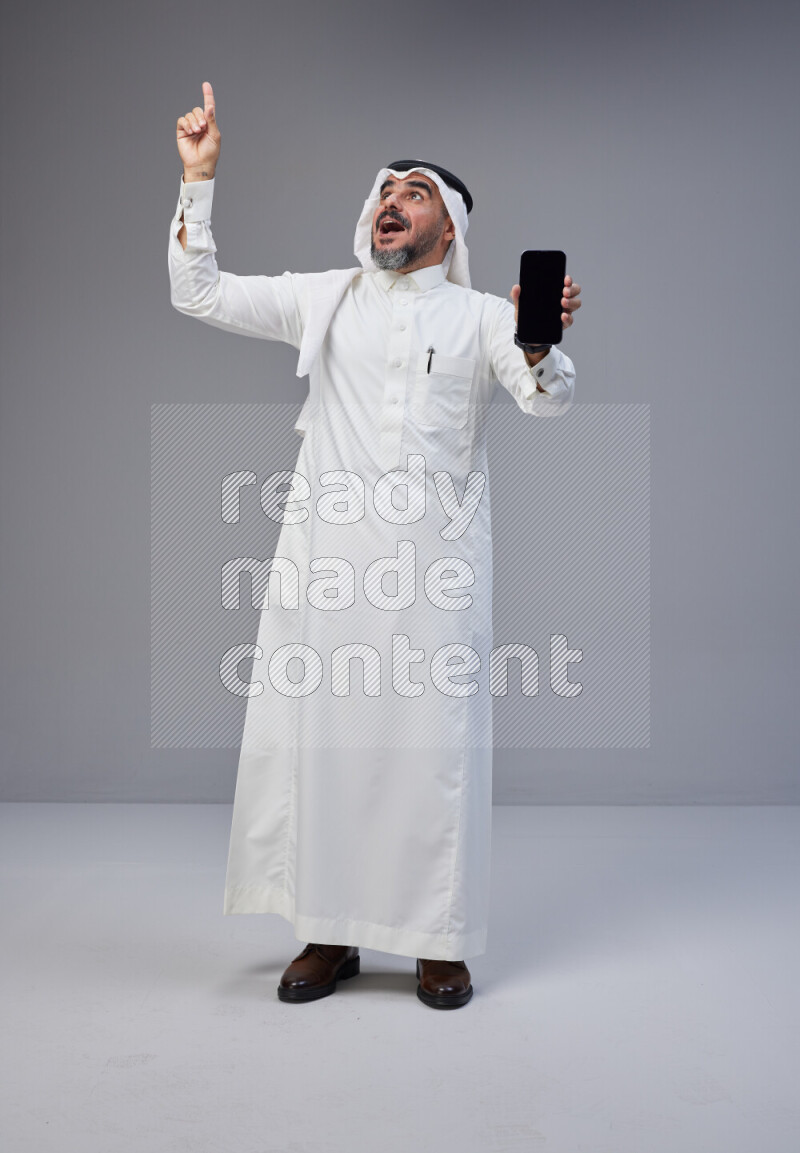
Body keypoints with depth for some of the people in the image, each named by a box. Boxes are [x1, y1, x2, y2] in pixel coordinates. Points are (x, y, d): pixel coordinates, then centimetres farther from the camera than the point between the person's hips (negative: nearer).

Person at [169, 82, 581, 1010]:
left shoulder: (481, 316, 10)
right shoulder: (324, 299, 15)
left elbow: (549, 400, -5)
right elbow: (198, 294, 12)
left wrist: (539, 344, -27)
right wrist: (198, 179, 5)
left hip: (436, 560, -1)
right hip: (326, 556, 2)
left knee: (433, 743, -2)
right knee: (316, 735, 2)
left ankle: (440, 944, 11)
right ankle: (328, 935, 14)